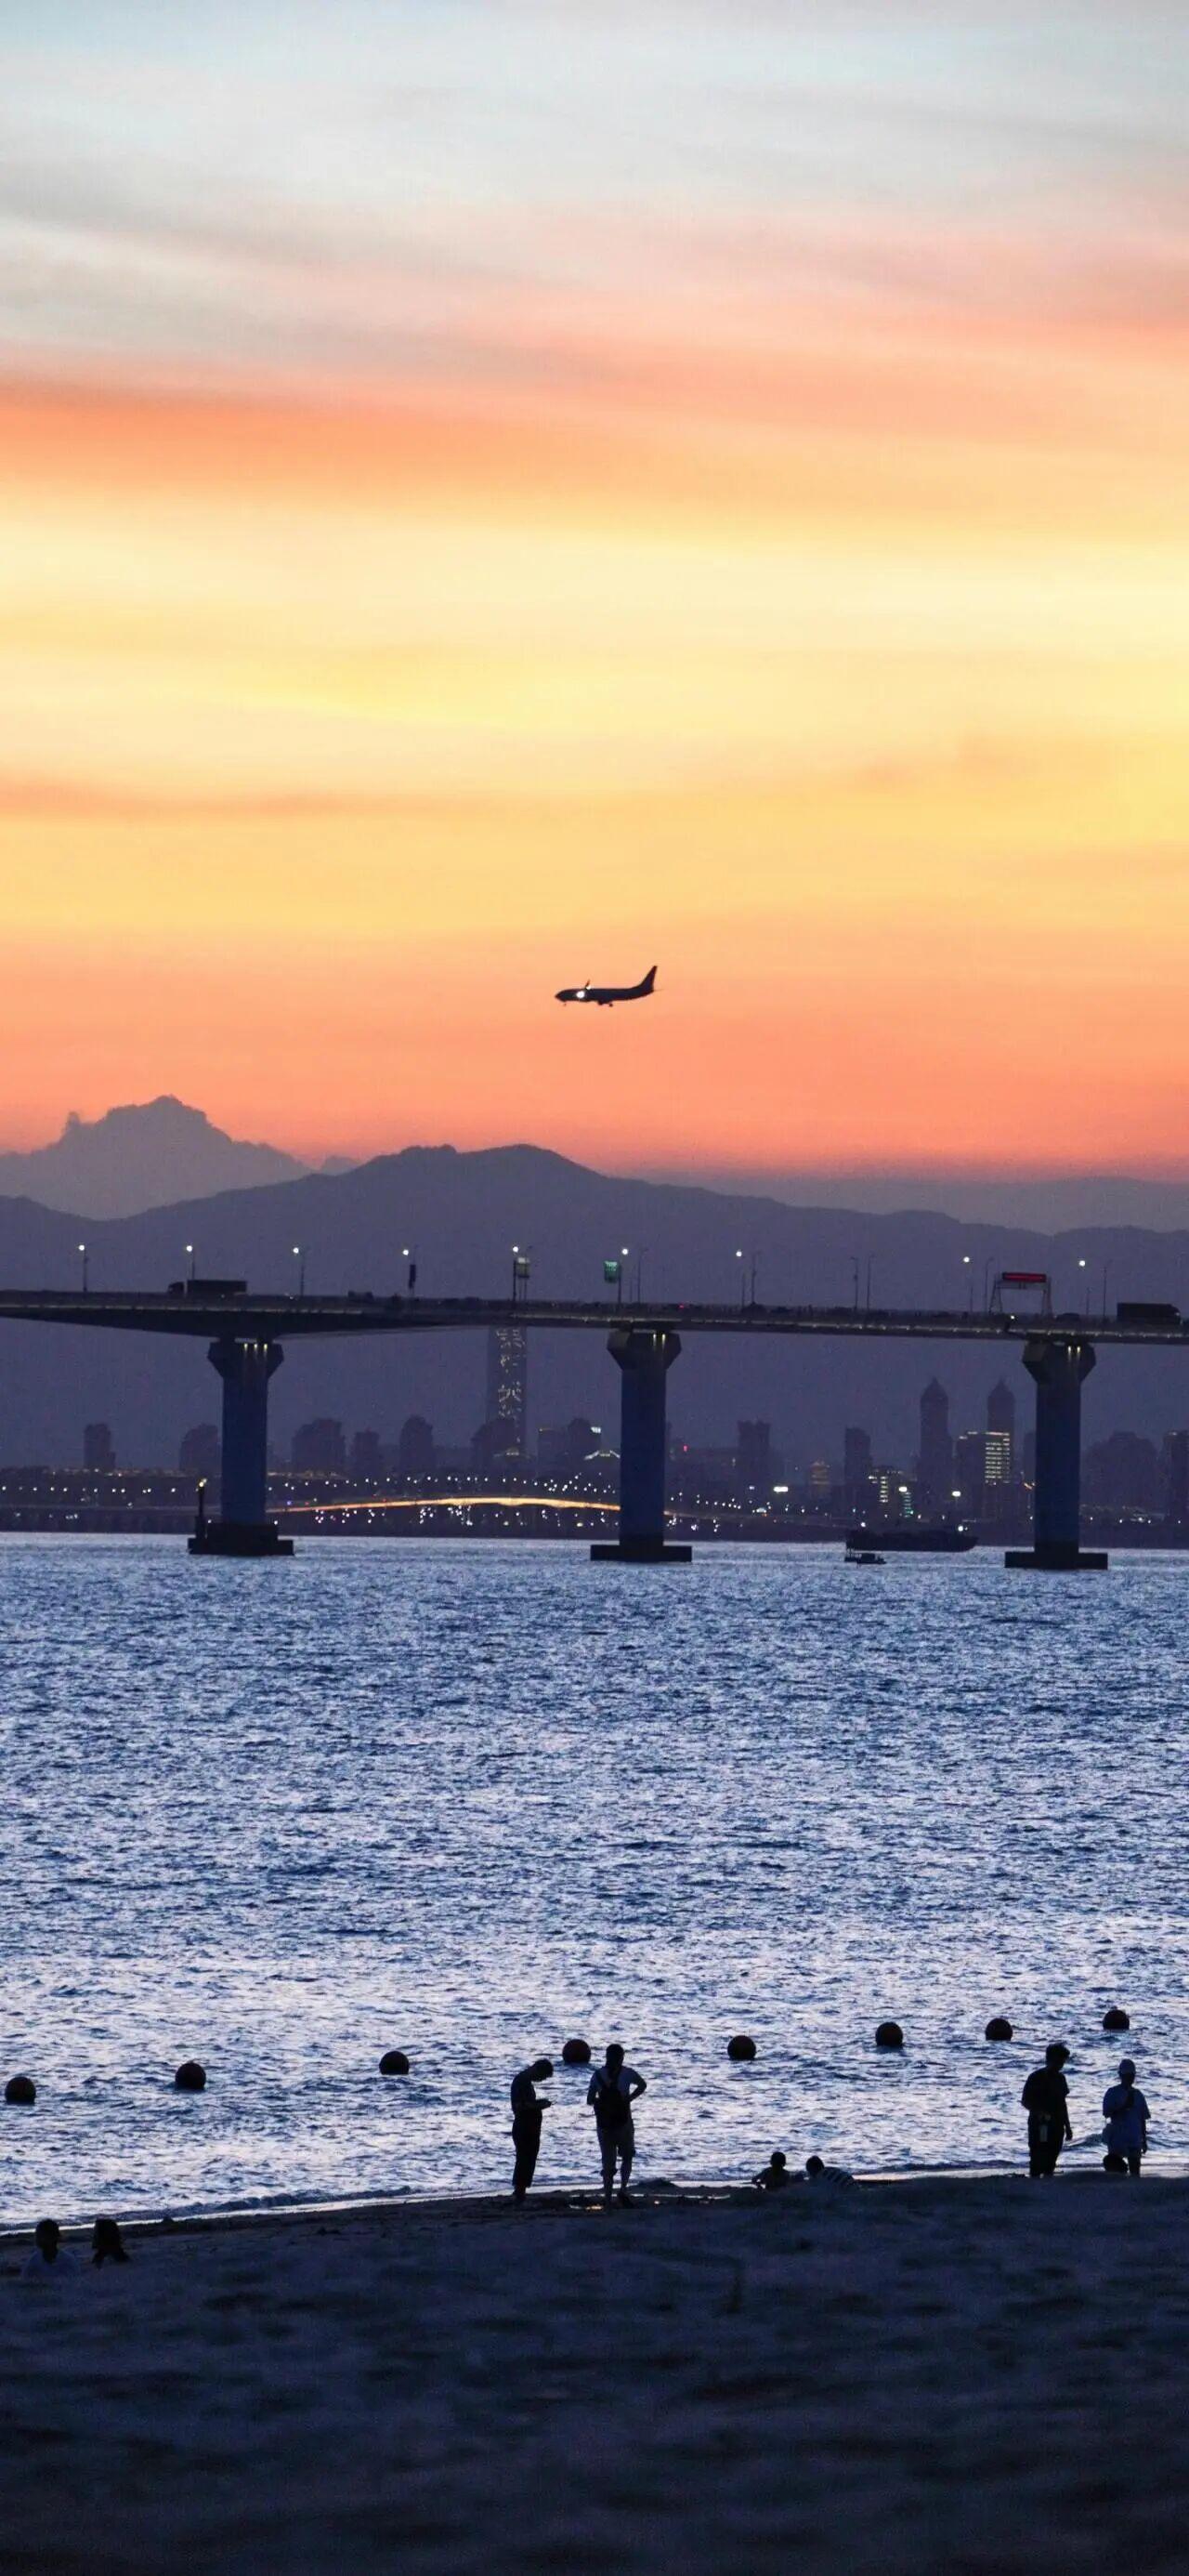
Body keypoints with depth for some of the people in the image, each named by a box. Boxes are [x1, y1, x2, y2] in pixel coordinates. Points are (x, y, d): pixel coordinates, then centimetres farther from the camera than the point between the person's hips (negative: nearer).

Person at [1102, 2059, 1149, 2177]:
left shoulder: (1137, 2094, 9)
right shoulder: (1113, 2092, 0)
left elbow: (1143, 2119, 13)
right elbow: (1107, 2113, -9)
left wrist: (1144, 2140, 11)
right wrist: (1124, 2107, -20)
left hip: (1134, 2140, 3)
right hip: (1117, 2139, -3)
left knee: (1135, 2171, 1)